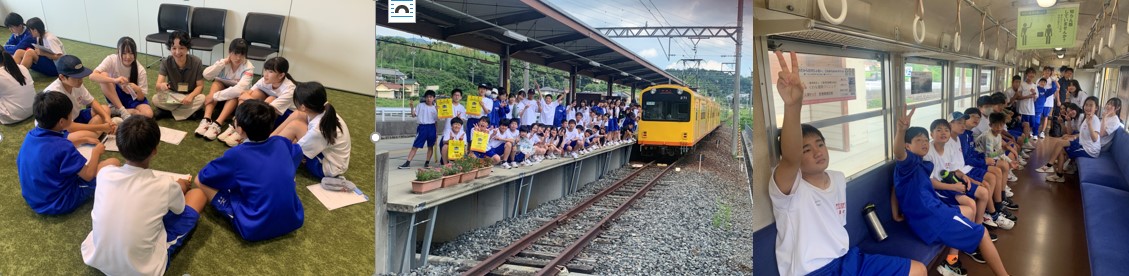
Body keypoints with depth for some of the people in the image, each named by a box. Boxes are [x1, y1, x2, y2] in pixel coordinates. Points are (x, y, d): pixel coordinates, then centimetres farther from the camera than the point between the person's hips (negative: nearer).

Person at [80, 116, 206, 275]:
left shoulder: (104, 174, -11)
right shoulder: (165, 186, -20)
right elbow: (179, 208, 6)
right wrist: (180, 187, 28)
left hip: (96, 260, 4)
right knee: (197, 194, 6)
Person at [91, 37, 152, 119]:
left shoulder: (140, 70, -17)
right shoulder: (111, 60, -18)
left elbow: (141, 98, -14)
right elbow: (92, 76, -32)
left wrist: (138, 90, -37)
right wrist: (114, 80, -47)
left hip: (133, 98, -1)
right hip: (115, 97, 1)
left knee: (148, 114, -32)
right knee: (103, 75, -29)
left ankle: (114, 111, -12)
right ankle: (123, 111, -25)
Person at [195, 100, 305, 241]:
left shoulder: (236, 155, -13)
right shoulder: (281, 143, 0)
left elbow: (200, 178, 3)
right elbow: (298, 153, 25)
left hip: (256, 229, -5)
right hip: (294, 220, 6)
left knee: (202, 181, 2)